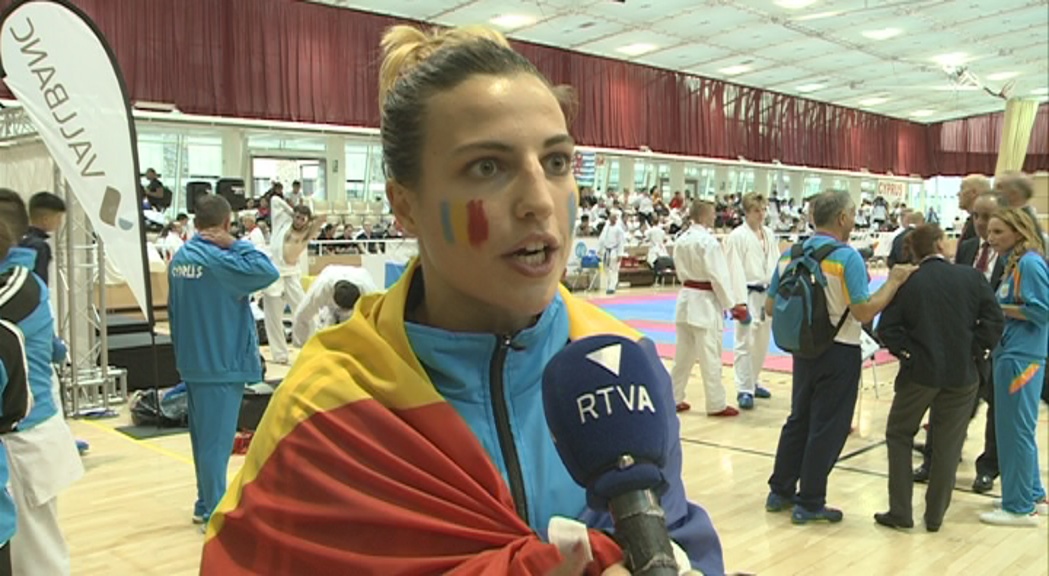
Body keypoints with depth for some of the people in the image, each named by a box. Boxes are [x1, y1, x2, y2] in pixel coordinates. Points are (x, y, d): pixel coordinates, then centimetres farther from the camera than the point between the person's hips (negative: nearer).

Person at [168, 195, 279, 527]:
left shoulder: (180, 258, 8)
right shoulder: (218, 259, -19)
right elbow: (267, 272, -26)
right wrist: (235, 243, -16)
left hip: (193, 362, 9)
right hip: (221, 363, -8)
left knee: (203, 436, 17)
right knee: (216, 440, -1)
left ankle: (205, 504, 29)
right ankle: (215, 512, 7)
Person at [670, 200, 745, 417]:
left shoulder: (681, 240, 7)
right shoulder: (708, 241, -17)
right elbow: (719, 276, -16)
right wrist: (732, 304, -9)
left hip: (686, 299, 8)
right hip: (705, 302, -8)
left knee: (684, 354, 15)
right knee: (710, 357, 0)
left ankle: (674, 399, 21)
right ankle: (716, 405, 7)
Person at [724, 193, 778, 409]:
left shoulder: (769, 234, 10)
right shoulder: (737, 236, -10)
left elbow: (777, 264, 14)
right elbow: (736, 271, -15)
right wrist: (741, 302, -20)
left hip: (768, 295, 7)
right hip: (749, 295, -7)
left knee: (762, 342, 15)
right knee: (745, 343, -6)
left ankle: (753, 382, 31)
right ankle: (744, 390, 0)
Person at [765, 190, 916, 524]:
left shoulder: (790, 255, 1)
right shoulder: (847, 257, -16)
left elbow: (771, 308, 5)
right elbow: (864, 313, -19)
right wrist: (894, 281, -9)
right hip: (839, 352, -6)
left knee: (798, 419, 19)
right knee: (827, 428, 4)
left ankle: (780, 491, 26)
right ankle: (809, 503, 12)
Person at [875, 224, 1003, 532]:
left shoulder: (906, 283, -6)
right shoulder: (972, 277, -3)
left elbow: (887, 328, -11)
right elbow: (994, 319, -5)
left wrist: (907, 352, -1)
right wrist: (976, 351, 2)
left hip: (920, 371, -1)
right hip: (962, 374, 2)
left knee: (899, 435, 14)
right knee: (948, 445, 11)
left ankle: (900, 512, 12)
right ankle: (935, 515, 18)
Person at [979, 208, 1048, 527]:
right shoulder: (1014, 263, 14)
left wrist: (997, 309, -14)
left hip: (1022, 357, -10)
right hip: (1012, 354, 10)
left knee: (1015, 431, -2)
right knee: (1018, 429, 17)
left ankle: (1019, 507, 7)